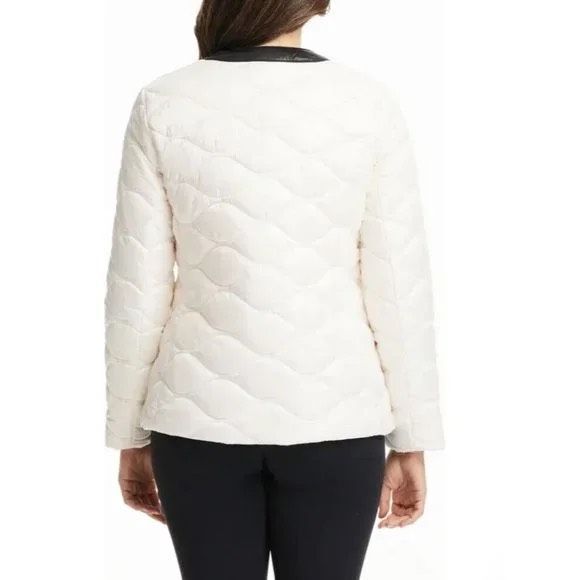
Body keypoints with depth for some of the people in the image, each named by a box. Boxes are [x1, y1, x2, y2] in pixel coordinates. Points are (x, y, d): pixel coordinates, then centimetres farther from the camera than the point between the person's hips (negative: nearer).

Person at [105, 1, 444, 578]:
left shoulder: (163, 105, -7)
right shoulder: (369, 104, -7)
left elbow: (136, 293, -4)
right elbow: (399, 290, -5)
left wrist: (130, 436, 7)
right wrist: (411, 441, 5)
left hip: (202, 417, 1)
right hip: (334, 419, 0)